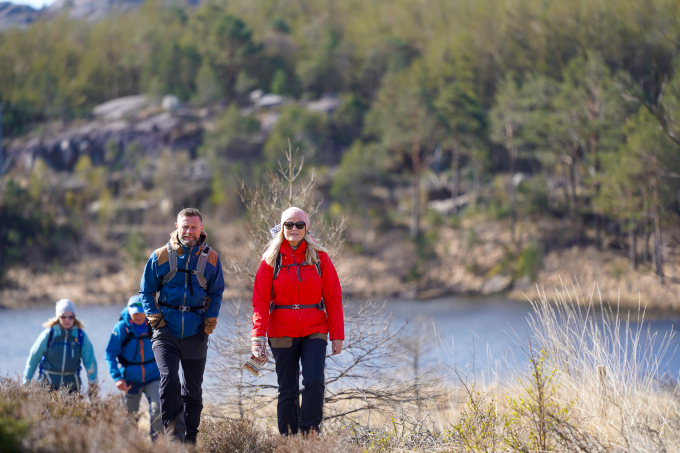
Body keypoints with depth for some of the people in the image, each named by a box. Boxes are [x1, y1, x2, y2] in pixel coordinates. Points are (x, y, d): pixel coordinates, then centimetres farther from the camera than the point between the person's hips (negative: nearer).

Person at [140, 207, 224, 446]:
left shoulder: (211, 258, 5)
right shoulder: (160, 256, 1)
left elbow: (216, 292, 12)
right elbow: (146, 291, 9)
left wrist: (211, 319, -2)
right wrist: (153, 315, -5)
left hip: (196, 333, 2)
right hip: (166, 330, -2)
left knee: (193, 389, 8)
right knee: (169, 379, -19)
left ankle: (190, 438, 19)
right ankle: (173, 434, -15)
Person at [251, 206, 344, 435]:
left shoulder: (319, 257, 4)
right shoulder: (271, 260, 3)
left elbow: (333, 298, 4)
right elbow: (261, 301, 0)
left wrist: (337, 335, -1)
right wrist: (258, 335, -12)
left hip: (314, 331, 0)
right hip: (282, 333, 0)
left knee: (314, 382, -16)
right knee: (287, 389, 4)